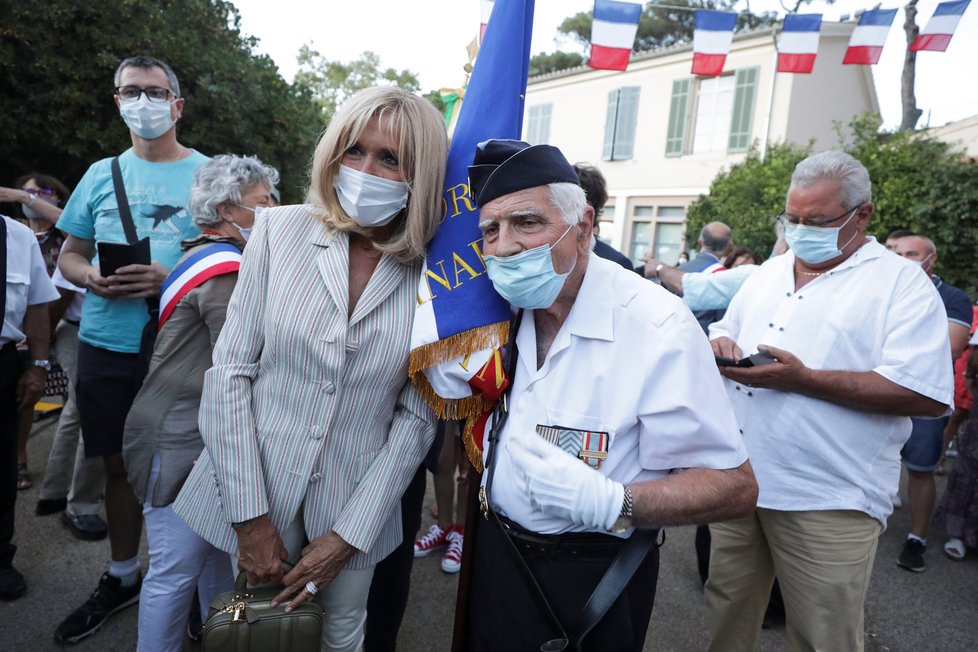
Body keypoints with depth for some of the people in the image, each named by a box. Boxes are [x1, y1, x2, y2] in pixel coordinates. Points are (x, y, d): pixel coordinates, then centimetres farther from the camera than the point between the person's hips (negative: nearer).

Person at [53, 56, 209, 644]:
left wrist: (173, 279, -20)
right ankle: (122, 577, 33)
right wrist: (91, 277, -7)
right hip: (105, 345, 4)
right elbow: (70, 254, 16)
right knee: (119, 463, 14)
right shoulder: (102, 174, 13)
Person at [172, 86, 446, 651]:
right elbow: (230, 373, -8)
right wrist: (250, 518, -9)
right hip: (255, 498, 1)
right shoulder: (282, 230, -7)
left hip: (354, 509, 0)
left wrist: (349, 535, -9)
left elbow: (417, 417, -7)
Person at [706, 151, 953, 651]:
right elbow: (726, 329, 22)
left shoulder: (904, 285, -6)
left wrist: (802, 379, -23)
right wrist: (720, 344, -4)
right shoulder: (770, 272, 13)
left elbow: (927, 395, -15)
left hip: (828, 503, -5)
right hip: (737, 478, 6)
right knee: (727, 612, 18)